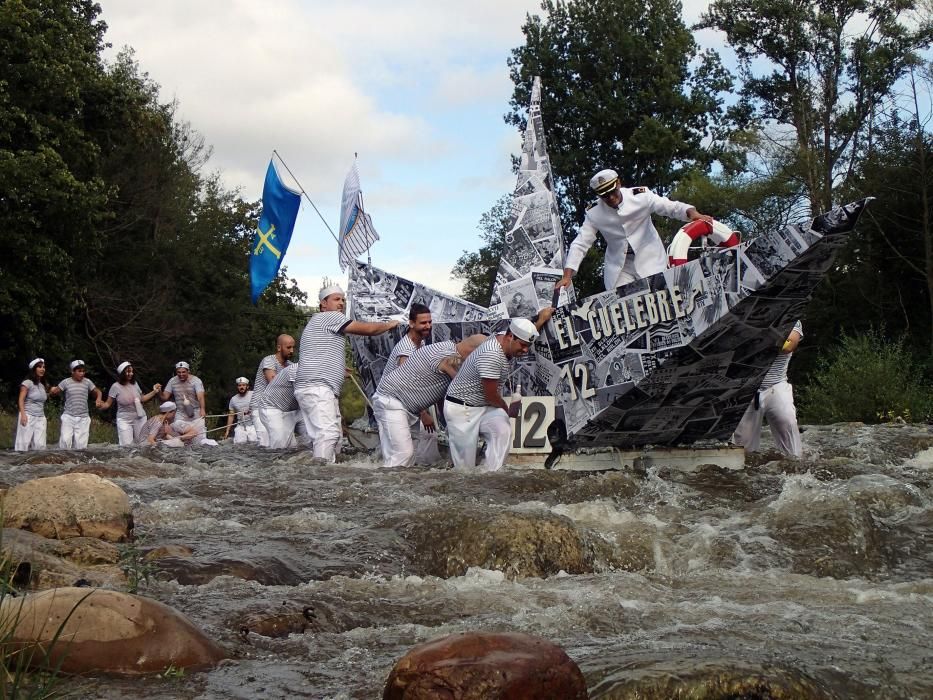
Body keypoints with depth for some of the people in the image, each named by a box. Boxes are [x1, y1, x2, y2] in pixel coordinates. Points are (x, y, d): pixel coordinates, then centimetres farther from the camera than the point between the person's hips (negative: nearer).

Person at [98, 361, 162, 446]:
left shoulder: (134, 384, 2)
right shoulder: (116, 386, -11)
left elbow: (142, 399, 16)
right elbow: (108, 403, -6)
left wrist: (154, 392, 11)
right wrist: (101, 405, -27)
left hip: (140, 419, 4)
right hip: (124, 420, -4)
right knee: (126, 446, -11)